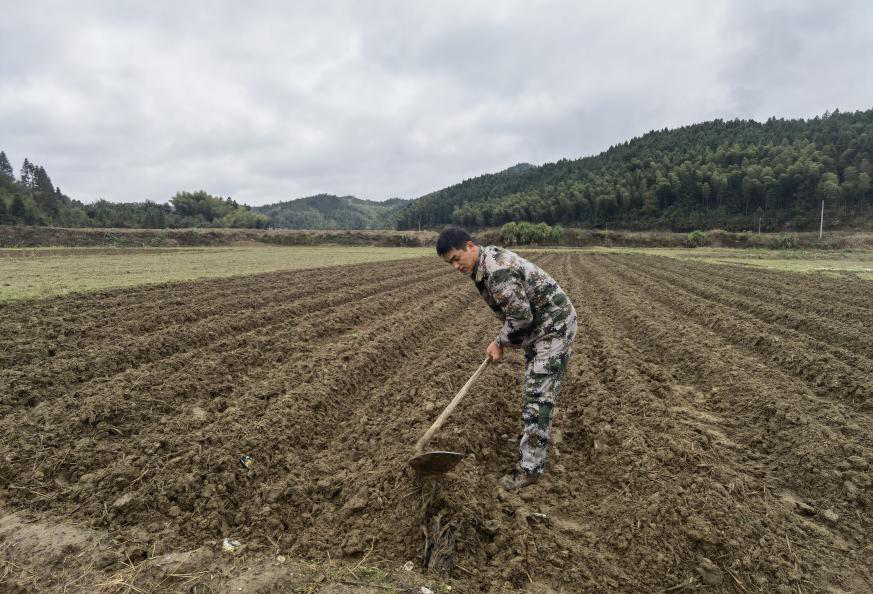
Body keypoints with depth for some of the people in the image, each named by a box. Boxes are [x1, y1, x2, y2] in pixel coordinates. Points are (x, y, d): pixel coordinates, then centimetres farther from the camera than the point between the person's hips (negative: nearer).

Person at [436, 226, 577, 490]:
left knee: (538, 396, -10)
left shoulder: (498, 270, -28)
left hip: (555, 326, -10)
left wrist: (500, 342, -11)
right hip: (538, 327, 10)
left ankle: (530, 468, -5)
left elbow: (521, 316, -26)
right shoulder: (483, 265, 4)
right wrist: (502, 342, 5)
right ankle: (531, 444, 34)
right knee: (533, 392, 18)